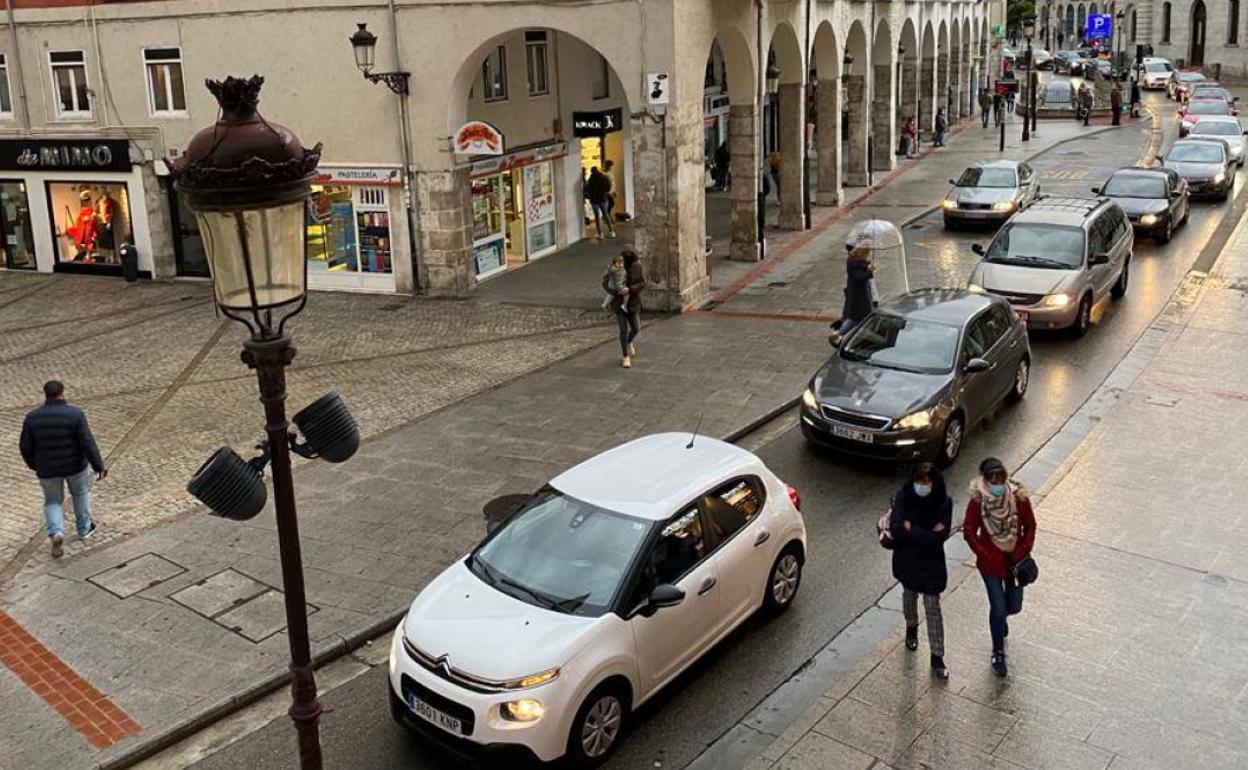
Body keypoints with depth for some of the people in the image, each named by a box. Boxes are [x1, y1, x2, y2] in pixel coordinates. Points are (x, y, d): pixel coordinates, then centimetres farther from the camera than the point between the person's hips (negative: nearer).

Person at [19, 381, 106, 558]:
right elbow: (88, 444, -19)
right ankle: (84, 528, 39)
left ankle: (56, 533, -3)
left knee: (53, 501, 19)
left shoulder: (32, 417, -11)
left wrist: (34, 465, 15)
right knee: (81, 492, 26)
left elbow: (26, 447, -3)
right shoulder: (75, 415, -18)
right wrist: (99, 467, -11)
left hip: (48, 468, 1)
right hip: (75, 465, -1)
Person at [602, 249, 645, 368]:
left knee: (636, 328, 6)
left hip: (633, 302, 2)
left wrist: (629, 289, -25)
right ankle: (625, 356, 10)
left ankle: (627, 343, 40)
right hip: (619, 302, -2)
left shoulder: (637, 267, -10)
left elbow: (642, 283, -11)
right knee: (624, 329, -3)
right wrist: (616, 291, -27)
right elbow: (605, 283, -13)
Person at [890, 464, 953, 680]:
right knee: (909, 595, 25)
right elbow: (895, 528, -25)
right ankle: (911, 628, 54)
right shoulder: (904, 496, -17)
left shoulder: (944, 502, -19)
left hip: (931, 563, -2)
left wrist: (911, 528, -24)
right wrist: (926, 533, -27)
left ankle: (937, 657, 13)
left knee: (932, 608, 3)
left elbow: (940, 536, -25)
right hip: (906, 560, 2)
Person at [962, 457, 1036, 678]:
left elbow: (1030, 526, -4)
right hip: (990, 562, -2)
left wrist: (1022, 554, -10)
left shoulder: (1018, 497, -16)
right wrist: (985, 555, -14)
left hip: (1015, 560, 2)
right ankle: (998, 653, 24)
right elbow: (969, 531, -9)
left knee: (1014, 607, 14)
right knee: (998, 608, 2)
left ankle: (1000, 618, 52)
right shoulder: (977, 501, -20)